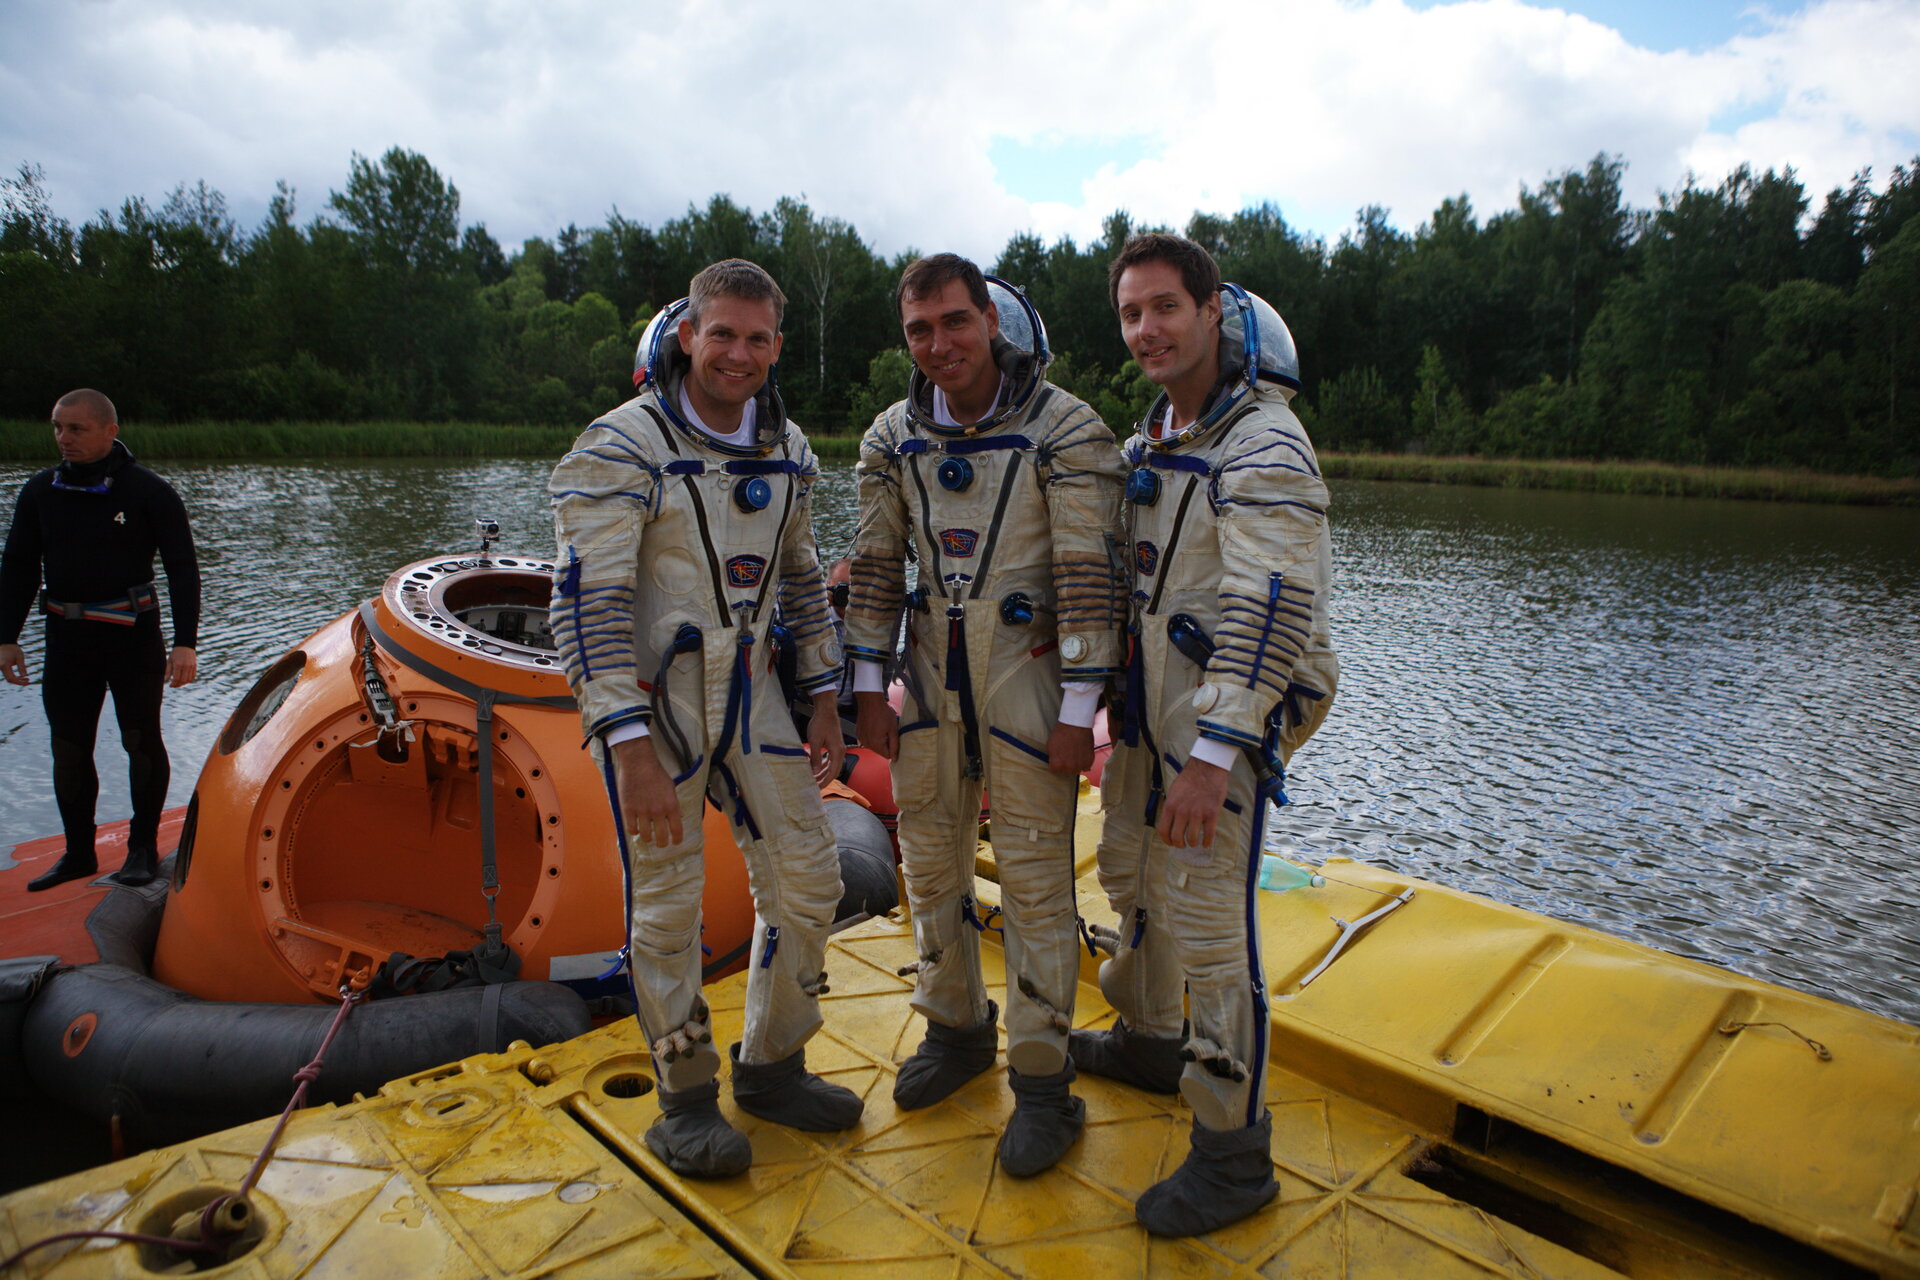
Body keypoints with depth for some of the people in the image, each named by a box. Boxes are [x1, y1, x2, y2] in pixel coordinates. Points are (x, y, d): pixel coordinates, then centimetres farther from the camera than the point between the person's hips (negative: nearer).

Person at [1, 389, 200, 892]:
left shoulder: (149, 492, -7)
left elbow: (183, 568, -6)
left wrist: (185, 642, -12)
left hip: (133, 637, -4)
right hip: (66, 638, 4)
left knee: (142, 742, 2)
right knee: (68, 748, 8)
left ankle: (143, 848, 15)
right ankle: (78, 852, 21)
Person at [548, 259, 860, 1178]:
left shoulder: (786, 451, 5)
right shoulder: (623, 448, -14)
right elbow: (588, 601, -19)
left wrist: (823, 702, 11)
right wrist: (632, 748, -24)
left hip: (747, 693, 6)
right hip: (649, 702, -6)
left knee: (806, 881, 8)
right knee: (667, 904, 4)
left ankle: (770, 1067, 29)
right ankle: (686, 1100, 25)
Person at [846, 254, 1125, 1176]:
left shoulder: (1066, 431, -11)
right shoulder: (892, 439, 5)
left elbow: (1088, 574, -13)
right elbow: (875, 566, 8)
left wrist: (1078, 709, -15)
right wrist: (868, 688, 5)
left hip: (1027, 671, -5)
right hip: (931, 673, 5)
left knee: (1035, 876, 0)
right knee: (930, 860, 14)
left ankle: (1041, 1080, 16)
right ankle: (957, 1029, 36)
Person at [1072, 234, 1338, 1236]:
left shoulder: (1264, 447, -18)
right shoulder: (1152, 436, 11)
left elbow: (1273, 613, -25)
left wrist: (1214, 754, -28)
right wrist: (1115, 703, 20)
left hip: (1225, 715, -9)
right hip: (1148, 703, 9)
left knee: (1206, 921, -5)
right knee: (1129, 874, 22)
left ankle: (1235, 1154, 12)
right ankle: (1145, 1040, 45)